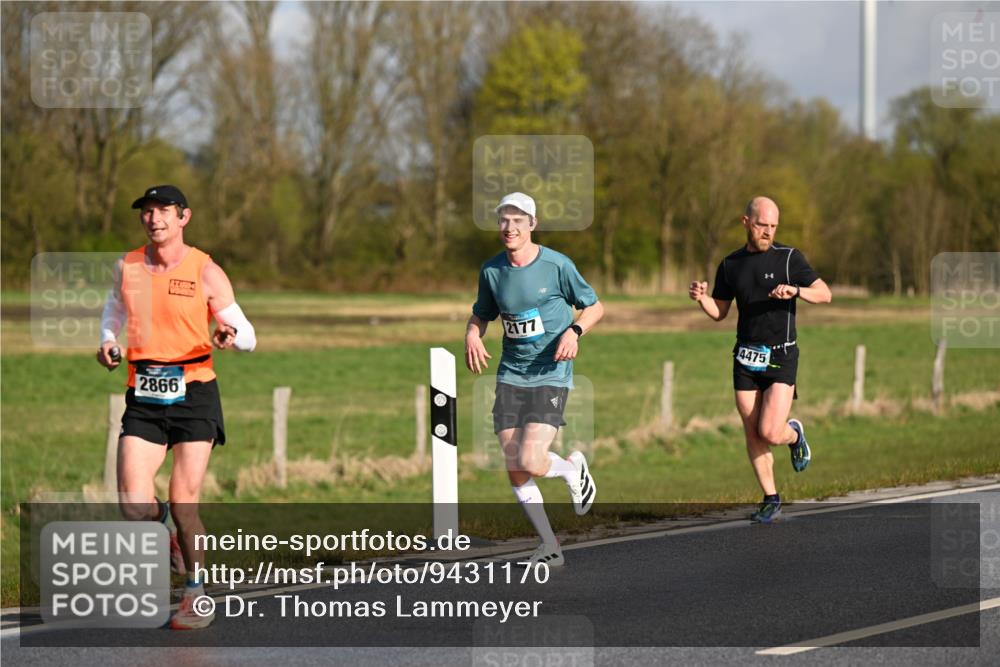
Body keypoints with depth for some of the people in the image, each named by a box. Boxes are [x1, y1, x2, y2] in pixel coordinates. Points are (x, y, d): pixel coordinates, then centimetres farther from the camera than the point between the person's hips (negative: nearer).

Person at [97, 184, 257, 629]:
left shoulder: (205, 272, -4)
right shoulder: (128, 266, 6)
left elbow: (247, 336, 0)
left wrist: (232, 335, -24)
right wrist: (108, 342, 10)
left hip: (193, 395, -2)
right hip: (144, 399, 3)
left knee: (184, 504, -6)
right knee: (133, 505, -12)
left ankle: (196, 595, 14)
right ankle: (163, 521, 25)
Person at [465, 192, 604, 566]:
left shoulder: (556, 265, -7)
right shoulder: (491, 271, 4)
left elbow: (594, 306, 4)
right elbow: (481, 315, 20)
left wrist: (574, 331, -15)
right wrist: (473, 337, -3)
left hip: (551, 376, -4)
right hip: (511, 377, 4)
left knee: (531, 461, -19)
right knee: (515, 471, -1)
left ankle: (573, 470, 16)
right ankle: (550, 546, 15)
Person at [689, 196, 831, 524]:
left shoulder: (789, 258, -3)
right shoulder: (731, 265, 8)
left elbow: (825, 294, -5)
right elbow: (719, 313, 15)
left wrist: (796, 290, -24)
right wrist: (701, 297, -6)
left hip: (781, 357, -4)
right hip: (746, 358, 4)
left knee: (770, 433, -14)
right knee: (752, 434, 2)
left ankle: (794, 434, 22)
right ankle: (771, 499, 15)